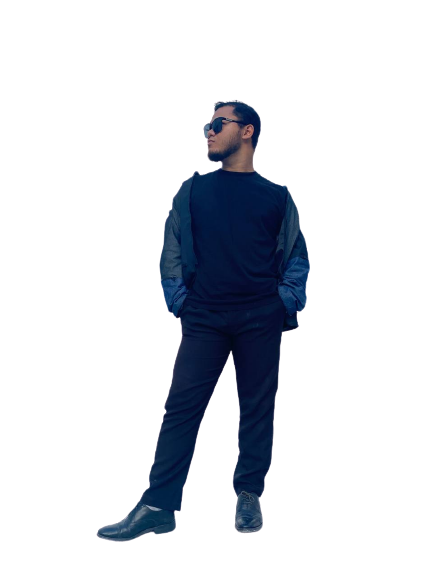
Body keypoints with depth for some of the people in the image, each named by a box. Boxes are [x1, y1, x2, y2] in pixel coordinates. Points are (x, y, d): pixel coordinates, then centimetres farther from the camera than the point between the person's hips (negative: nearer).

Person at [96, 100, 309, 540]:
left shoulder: (277, 196, 7)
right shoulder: (193, 190, 10)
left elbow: (297, 256, 12)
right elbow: (172, 250, 11)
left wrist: (287, 303, 1)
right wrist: (178, 301, 2)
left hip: (260, 319, 0)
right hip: (205, 318, 1)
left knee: (257, 408, 4)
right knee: (181, 407, -4)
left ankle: (249, 496, 19)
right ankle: (157, 508, -2)